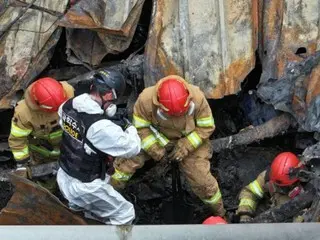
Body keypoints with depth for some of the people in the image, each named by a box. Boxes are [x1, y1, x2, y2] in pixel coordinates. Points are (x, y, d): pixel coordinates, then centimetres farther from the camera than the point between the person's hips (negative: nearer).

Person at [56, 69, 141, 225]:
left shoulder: (68, 106, -10)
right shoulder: (101, 127, -33)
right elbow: (132, 148, -21)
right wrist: (130, 129, 1)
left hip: (64, 177, 8)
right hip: (84, 188, -7)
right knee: (125, 215, 10)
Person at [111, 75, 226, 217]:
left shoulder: (198, 99, -30)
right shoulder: (146, 100, -31)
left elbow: (206, 127, -17)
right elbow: (141, 127, -16)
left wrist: (184, 147, -23)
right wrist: (156, 149, -21)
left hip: (190, 140, -1)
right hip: (155, 137, 1)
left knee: (201, 178, -4)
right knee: (127, 159, -14)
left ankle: (219, 212, 23)